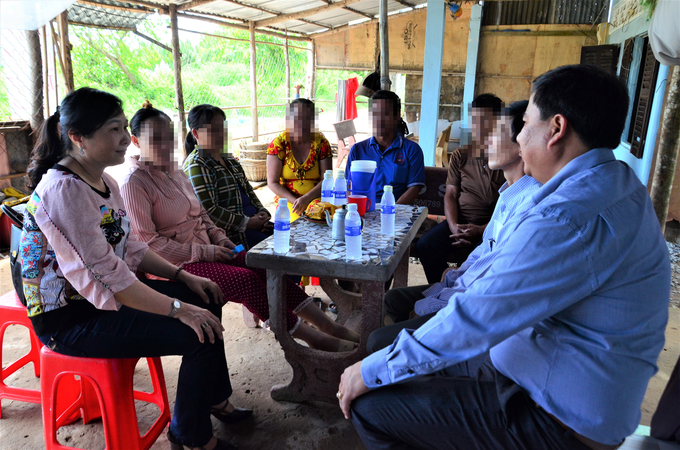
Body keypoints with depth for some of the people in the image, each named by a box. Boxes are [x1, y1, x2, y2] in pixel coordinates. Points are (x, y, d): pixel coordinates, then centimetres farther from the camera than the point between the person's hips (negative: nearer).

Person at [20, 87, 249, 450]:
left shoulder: (103, 182, 6)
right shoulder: (64, 190, -25)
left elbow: (130, 248, 11)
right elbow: (105, 275, -29)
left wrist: (182, 276, 2)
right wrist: (178, 308, -27)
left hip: (104, 297, 10)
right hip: (69, 319, -10)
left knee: (205, 300, 9)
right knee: (201, 334, -18)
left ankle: (215, 400, 26)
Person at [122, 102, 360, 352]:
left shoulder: (176, 173, 16)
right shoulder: (134, 184, -10)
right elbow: (147, 241, -17)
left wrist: (218, 237, 4)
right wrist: (204, 252, -17)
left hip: (206, 251, 8)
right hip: (179, 265, -7)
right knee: (247, 280, -25)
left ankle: (329, 327, -11)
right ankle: (314, 339, -16)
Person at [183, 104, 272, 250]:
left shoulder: (228, 159, 19)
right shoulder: (196, 165, -9)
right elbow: (207, 210, -17)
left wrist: (261, 211, 3)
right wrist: (247, 223, -17)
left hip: (252, 220, 9)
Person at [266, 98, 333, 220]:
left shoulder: (321, 143, 1)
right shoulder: (278, 144, -2)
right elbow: (272, 183, -3)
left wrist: (306, 199, -20)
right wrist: (295, 201, -17)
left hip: (316, 198, 1)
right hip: (288, 200, -1)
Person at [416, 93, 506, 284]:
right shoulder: (460, 156, 12)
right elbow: (451, 195, 9)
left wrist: (482, 230, -17)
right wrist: (453, 226, -9)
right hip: (460, 221, 4)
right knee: (425, 245, -22)